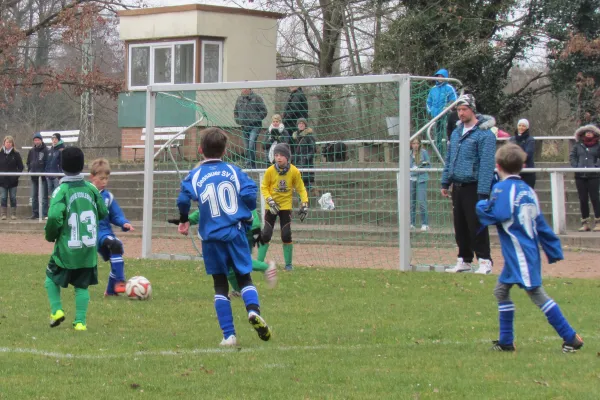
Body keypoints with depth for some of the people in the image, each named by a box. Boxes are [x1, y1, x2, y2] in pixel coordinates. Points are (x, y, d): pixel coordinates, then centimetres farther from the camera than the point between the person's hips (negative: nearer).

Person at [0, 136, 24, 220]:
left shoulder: (16, 154, 2)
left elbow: (20, 166, 4)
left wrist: (17, 175, -8)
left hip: (13, 180, -1)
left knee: (13, 197, 3)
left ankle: (13, 214, 8)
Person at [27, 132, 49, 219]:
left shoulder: (45, 151, -5)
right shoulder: (31, 151, 11)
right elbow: (28, 162, 19)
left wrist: (44, 172, -14)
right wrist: (30, 170, 5)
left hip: (43, 176, -6)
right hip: (34, 176, 6)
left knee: (44, 196, -3)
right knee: (34, 196, 9)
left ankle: (44, 214, -2)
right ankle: (34, 213, 14)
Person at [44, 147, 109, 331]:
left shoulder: (61, 191, -13)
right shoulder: (91, 188, -1)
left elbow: (54, 217, -23)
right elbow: (103, 213, 8)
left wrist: (50, 235, -4)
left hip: (66, 249, -3)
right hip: (89, 250, 3)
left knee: (51, 277, 19)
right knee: (82, 286, 11)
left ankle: (56, 310, 6)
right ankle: (80, 321, 5)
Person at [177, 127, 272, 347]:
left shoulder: (195, 176, 1)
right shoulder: (233, 171, 3)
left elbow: (183, 199, -13)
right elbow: (249, 193, -9)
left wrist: (184, 221, 6)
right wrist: (247, 215, 10)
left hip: (211, 237, 0)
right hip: (236, 233, 0)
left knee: (220, 285, 9)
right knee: (245, 277, 11)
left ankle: (229, 335, 1)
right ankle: (253, 309, -21)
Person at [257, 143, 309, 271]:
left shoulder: (294, 171, -11)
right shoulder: (270, 171, -13)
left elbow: (301, 189, -1)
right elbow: (264, 187, -5)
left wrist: (304, 204, -11)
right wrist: (270, 201, -18)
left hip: (286, 206, 0)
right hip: (272, 207, 0)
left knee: (286, 235, -4)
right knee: (266, 235, -5)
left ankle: (288, 264, 10)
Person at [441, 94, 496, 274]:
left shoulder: (484, 134, -12)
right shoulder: (456, 132, 14)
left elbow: (486, 164, -17)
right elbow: (449, 159, 21)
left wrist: (483, 192, -22)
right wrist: (445, 183, 16)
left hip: (473, 187, -8)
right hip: (457, 187, 8)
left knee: (477, 226, -6)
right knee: (460, 226, 12)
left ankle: (485, 261, 0)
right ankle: (464, 261, 20)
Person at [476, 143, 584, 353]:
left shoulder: (502, 188, -11)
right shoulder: (528, 190, 13)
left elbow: (497, 214, -26)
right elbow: (541, 224, 16)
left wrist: (481, 206, -5)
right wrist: (554, 250, 20)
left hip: (519, 254, -9)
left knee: (537, 294, -8)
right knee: (501, 291, 17)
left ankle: (571, 338, -8)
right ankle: (506, 342, 20)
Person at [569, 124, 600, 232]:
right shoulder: (578, 145, 8)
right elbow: (572, 156, 8)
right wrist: (576, 166, -5)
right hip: (580, 176, 3)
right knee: (582, 199, 4)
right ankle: (585, 222, 10)